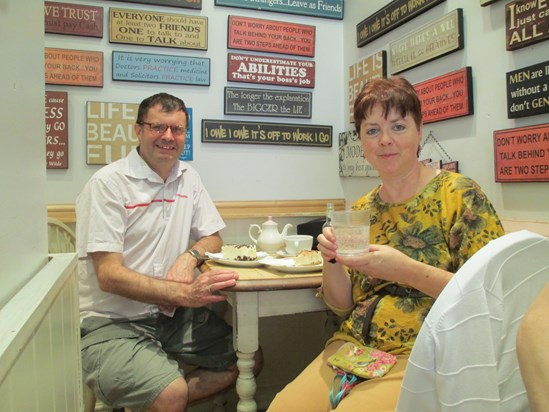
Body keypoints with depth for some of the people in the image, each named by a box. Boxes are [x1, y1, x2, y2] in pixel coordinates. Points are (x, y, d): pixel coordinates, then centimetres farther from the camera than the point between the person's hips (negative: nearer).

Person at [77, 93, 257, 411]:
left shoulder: (188, 178, 7)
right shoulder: (108, 184, -12)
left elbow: (213, 239, 13)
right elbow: (108, 275, -17)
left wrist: (189, 256, -11)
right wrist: (183, 293, -28)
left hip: (171, 314, 7)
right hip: (112, 323, -6)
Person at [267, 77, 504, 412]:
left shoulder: (459, 195, -6)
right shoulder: (362, 210, 9)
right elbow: (343, 305, 10)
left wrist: (406, 270, -22)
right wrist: (331, 260, -9)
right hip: (354, 346, 4)